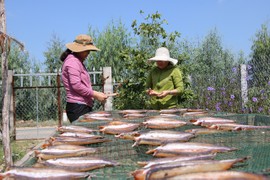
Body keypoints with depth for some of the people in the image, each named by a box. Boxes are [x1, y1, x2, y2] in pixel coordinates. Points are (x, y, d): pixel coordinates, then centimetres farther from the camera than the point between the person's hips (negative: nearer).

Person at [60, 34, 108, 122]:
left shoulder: (78, 61, 24)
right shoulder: (73, 61, -9)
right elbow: (76, 85, -18)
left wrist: (95, 94, 14)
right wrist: (94, 95, -12)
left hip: (84, 107, 10)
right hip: (78, 108, -10)